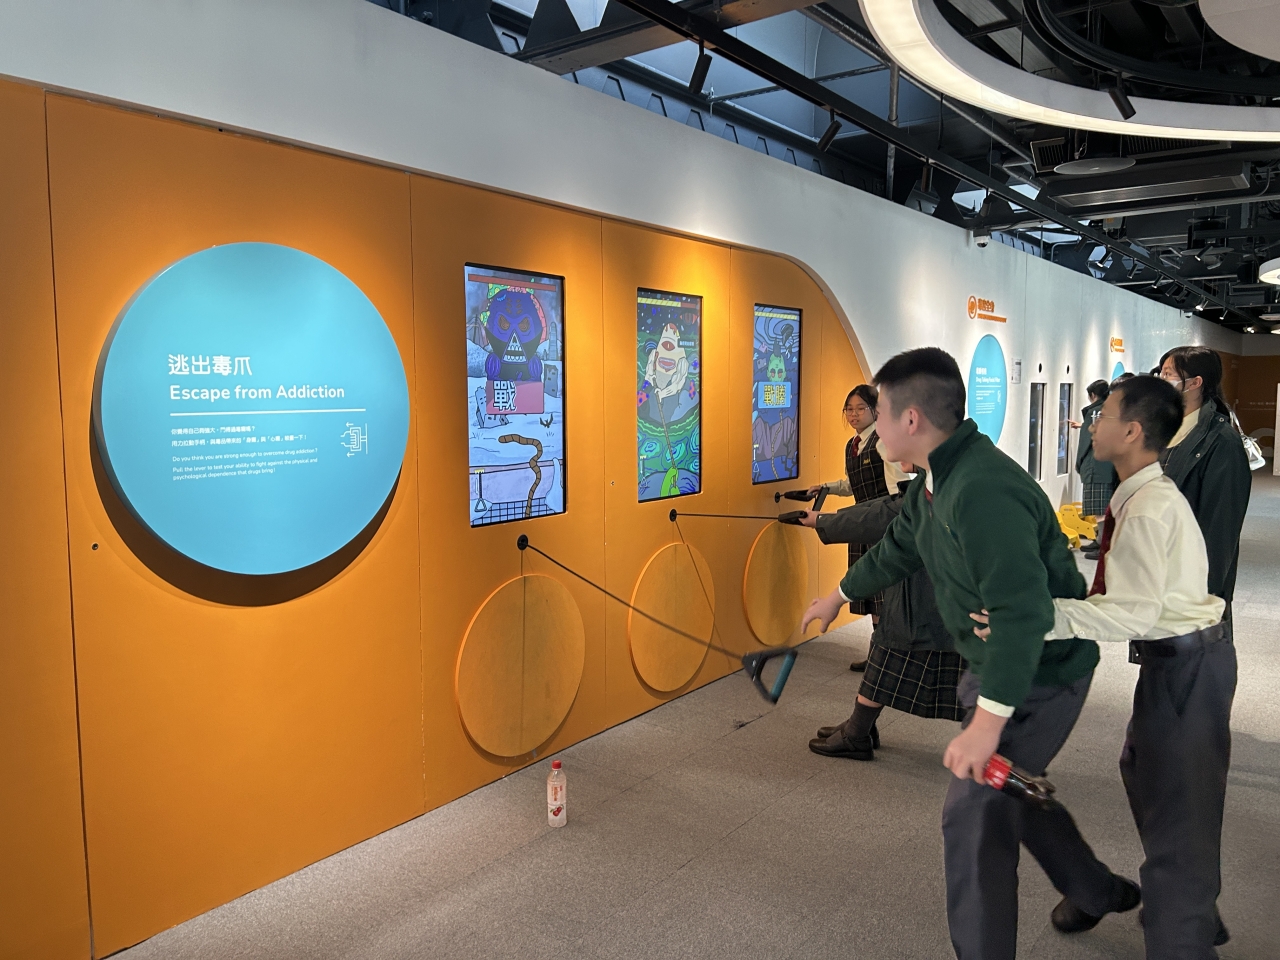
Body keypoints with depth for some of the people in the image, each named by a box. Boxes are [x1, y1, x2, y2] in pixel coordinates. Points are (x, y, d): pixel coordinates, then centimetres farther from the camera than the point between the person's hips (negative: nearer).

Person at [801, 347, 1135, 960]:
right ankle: (1098, 893, 48)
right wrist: (839, 596, 31)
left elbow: (1023, 611, -38)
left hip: (1036, 674, -10)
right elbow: (897, 548, 18)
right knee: (1010, 787, 26)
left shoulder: (982, 491, -32)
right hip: (998, 662, 10)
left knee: (974, 815, -2)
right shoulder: (938, 481, 1)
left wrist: (987, 721, -38)